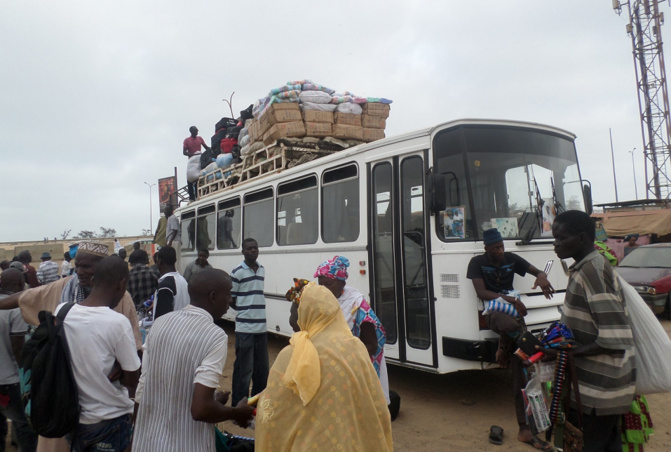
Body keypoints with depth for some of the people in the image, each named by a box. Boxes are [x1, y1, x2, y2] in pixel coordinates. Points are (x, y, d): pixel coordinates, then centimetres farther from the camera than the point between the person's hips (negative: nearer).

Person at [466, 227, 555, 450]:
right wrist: (509, 299, -20)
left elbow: (537, 271, 11)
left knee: (520, 371, -2)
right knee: (510, 324, -43)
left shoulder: (511, 259, 10)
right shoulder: (477, 263, 0)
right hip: (493, 311, -4)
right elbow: (481, 293, -8)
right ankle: (503, 349, -5)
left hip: (513, 309, 4)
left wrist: (542, 276, -15)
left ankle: (524, 429, 3)